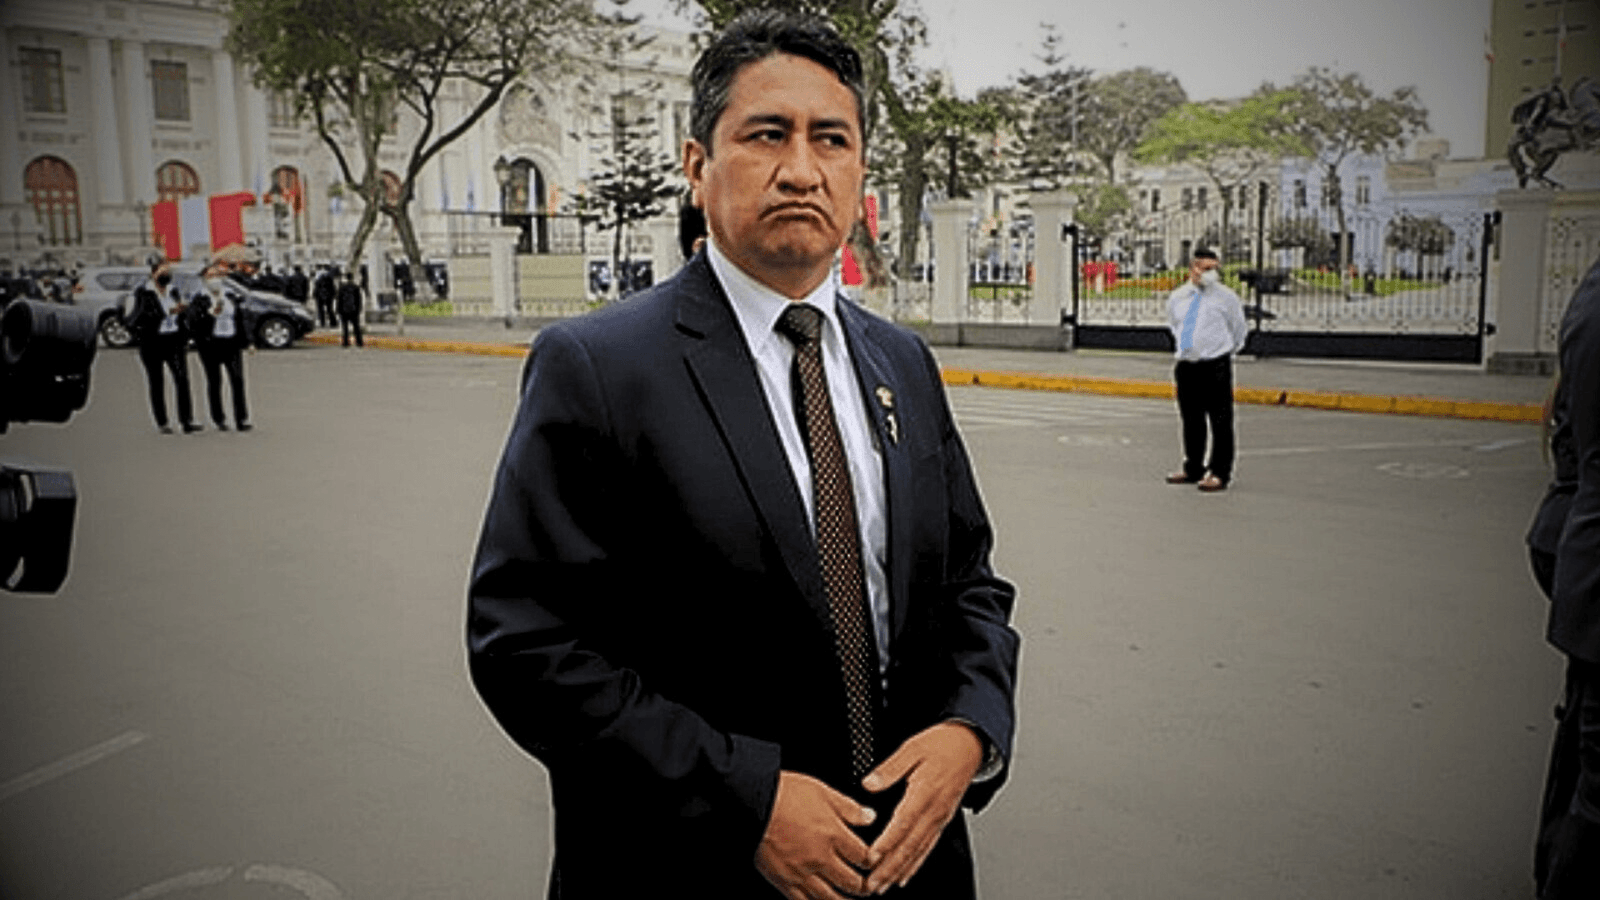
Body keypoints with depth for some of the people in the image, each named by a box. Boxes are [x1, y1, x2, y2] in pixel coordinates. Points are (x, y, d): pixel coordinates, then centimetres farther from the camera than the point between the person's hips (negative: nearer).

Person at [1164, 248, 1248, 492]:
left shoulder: (1226, 296, -3)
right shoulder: (1177, 297, 7)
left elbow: (1239, 329, 10)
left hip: (1216, 366, -4)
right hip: (1186, 366, 4)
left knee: (1220, 422, -3)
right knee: (1190, 420, 13)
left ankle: (1219, 473, 3)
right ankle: (1192, 469, 26)